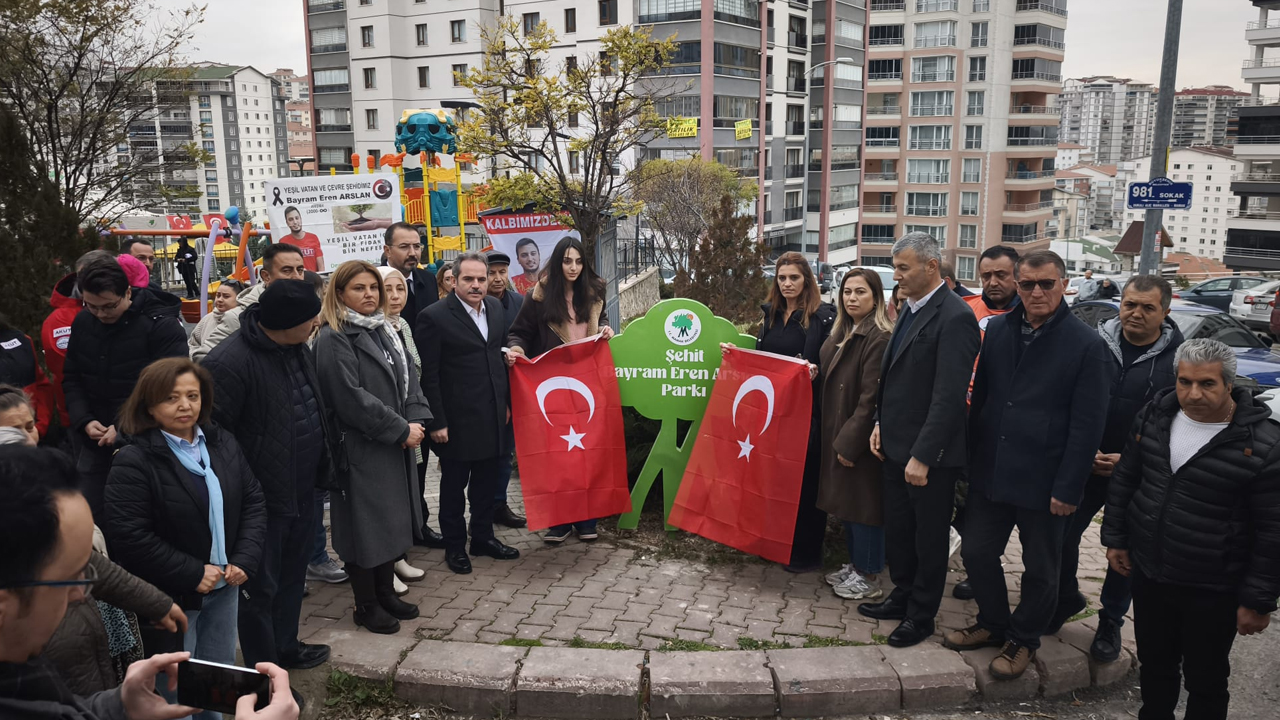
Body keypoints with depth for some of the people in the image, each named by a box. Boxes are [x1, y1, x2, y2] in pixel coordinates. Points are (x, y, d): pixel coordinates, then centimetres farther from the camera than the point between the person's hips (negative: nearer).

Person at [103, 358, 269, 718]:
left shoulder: (223, 444, 2)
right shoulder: (133, 462, -17)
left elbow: (253, 501, 4)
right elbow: (128, 536, -22)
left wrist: (245, 560, -9)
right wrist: (193, 574, -20)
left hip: (224, 585, 6)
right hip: (168, 595, -5)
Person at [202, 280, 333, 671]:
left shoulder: (298, 348, 3)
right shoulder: (230, 362, -24)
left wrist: (321, 467, 18)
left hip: (301, 492, 8)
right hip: (263, 498, -8)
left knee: (292, 575, 23)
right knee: (261, 587, 7)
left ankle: (285, 647, 42)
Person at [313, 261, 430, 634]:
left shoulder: (385, 331, 13)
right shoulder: (332, 339, -14)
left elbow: (407, 379, 12)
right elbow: (351, 398, -20)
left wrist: (416, 421, -5)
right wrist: (401, 430, -17)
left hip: (397, 447, 8)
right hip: (361, 449, -8)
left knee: (392, 519, 15)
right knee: (365, 525, 2)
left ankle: (386, 593, 30)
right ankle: (366, 606, 17)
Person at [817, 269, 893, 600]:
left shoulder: (879, 338, -17)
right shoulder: (842, 333, 11)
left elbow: (871, 397, -20)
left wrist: (850, 442, -19)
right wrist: (837, 438, 9)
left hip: (861, 439, -9)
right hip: (838, 433, 9)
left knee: (863, 502, 1)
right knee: (847, 500, 16)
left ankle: (868, 577, 14)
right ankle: (854, 564, 30)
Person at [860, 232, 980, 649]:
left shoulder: (954, 318, -20)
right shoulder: (911, 308, 8)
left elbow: (949, 396, -23)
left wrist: (922, 456, -23)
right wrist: (881, 423, 11)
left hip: (930, 452, -8)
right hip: (897, 443, 8)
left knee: (929, 536, 10)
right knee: (897, 529, 20)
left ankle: (921, 616, 25)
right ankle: (902, 598, 38)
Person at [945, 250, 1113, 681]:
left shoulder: (1086, 345, -11)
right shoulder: (998, 330, 4)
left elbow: (1087, 426, -11)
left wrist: (1067, 489, -13)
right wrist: (973, 459, 7)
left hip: (1044, 482, -4)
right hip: (990, 472, 5)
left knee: (1040, 568, 12)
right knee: (976, 552, 12)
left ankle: (1024, 641, 33)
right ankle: (993, 625, 36)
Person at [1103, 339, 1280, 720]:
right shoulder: (1155, 414, -3)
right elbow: (1124, 479, 9)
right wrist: (1115, 538, 10)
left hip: (1212, 591, -4)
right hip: (1148, 574, 5)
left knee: (1205, 681, 12)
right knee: (1154, 666, 21)